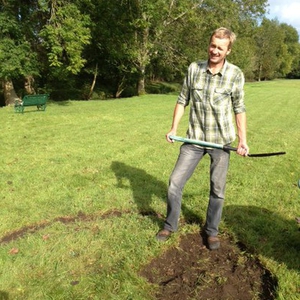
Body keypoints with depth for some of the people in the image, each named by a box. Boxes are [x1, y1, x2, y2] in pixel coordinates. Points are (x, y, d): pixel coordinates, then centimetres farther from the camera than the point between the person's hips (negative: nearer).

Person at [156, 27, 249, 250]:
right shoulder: (194, 69, -2)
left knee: (218, 189, 9)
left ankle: (212, 231, 29)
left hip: (221, 141, -1)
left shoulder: (235, 74, -7)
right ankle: (170, 225, 24)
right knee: (175, 181, 3)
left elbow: (239, 109, 0)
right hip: (194, 139, 2)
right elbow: (182, 100, 6)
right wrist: (174, 128, 0)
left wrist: (243, 140, -3)